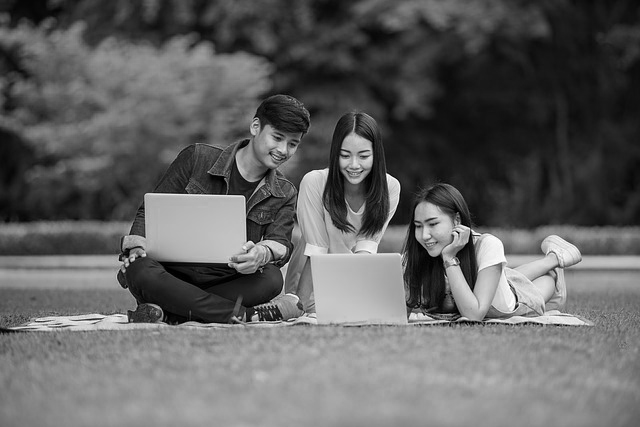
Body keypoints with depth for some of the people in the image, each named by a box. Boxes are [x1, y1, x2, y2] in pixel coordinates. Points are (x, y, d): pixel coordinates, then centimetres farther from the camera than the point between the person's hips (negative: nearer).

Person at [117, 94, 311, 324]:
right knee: (142, 272, -36)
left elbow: (281, 244, -6)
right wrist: (137, 247, -16)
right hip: (172, 275, -1)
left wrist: (262, 253, -32)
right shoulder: (196, 159, 3)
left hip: (226, 283, 2)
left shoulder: (284, 195, 10)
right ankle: (245, 315, -35)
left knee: (271, 279, -31)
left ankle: (170, 314, -30)